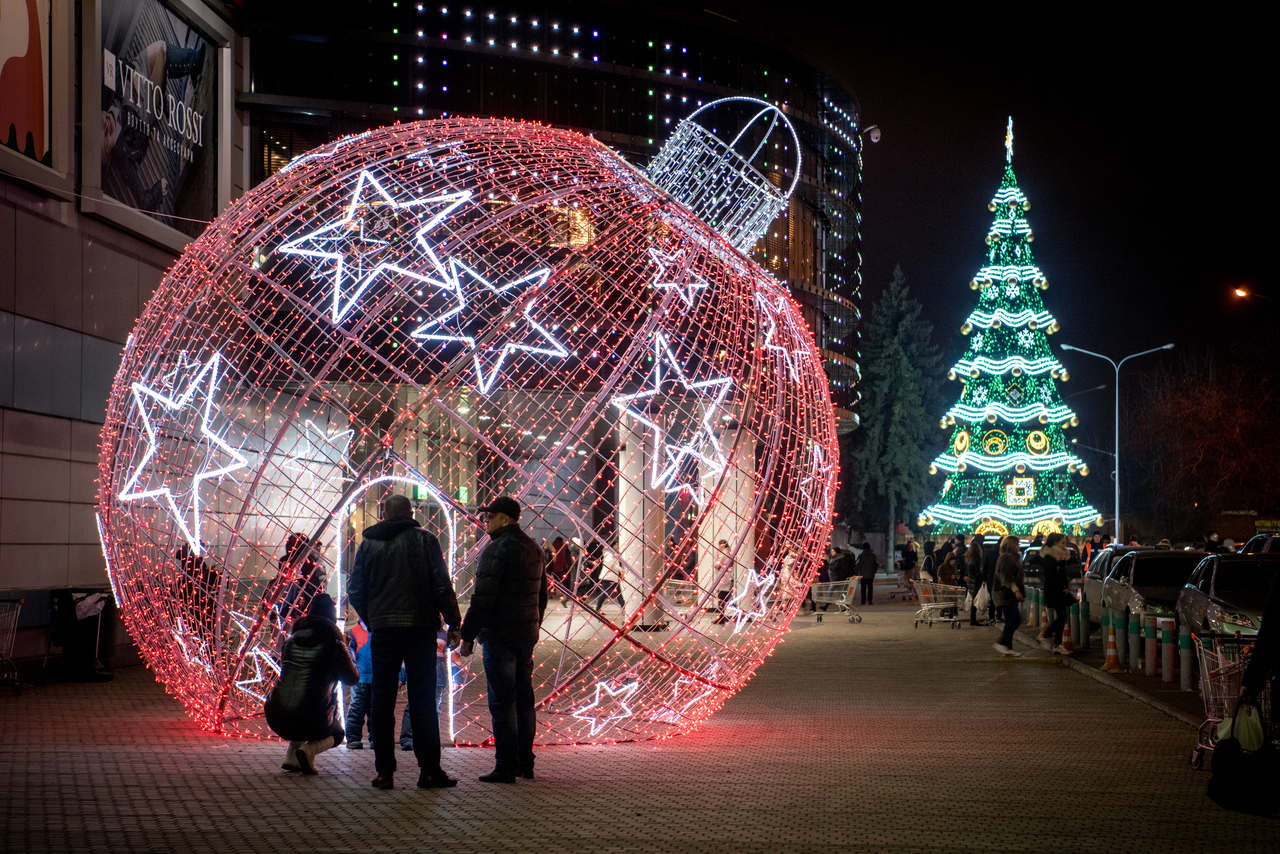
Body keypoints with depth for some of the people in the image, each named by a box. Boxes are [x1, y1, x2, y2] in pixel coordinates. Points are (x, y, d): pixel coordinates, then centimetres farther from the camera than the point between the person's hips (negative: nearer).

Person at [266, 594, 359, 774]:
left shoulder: (292, 640, 8)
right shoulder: (334, 645, -6)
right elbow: (353, 678, 5)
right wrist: (349, 657, 23)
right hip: (313, 721, -5)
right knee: (335, 734, 28)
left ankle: (291, 757, 20)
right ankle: (310, 750, -5)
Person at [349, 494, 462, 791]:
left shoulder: (368, 544, 6)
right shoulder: (425, 540, 0)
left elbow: (356, 593, 7)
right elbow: (442, 586, -5)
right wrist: (453, 622, 1)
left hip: (383, 631, 1)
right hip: (420, 628, -1)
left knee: (382, 701, 7)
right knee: (423, 700, 1)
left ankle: (384, 771, 5)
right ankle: (429, 770, -1)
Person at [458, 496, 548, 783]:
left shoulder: (496, 550, -14)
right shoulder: (533, 549, 14)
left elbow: (483, 598, -18)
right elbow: (542, 595, 21)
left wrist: (467, 635, -13)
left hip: (499, 636, -8)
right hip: (526, 635, 9)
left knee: (502, 701, -5)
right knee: (524, 698, 13)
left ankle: (506, 767, -5)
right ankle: (525, 763, 18)